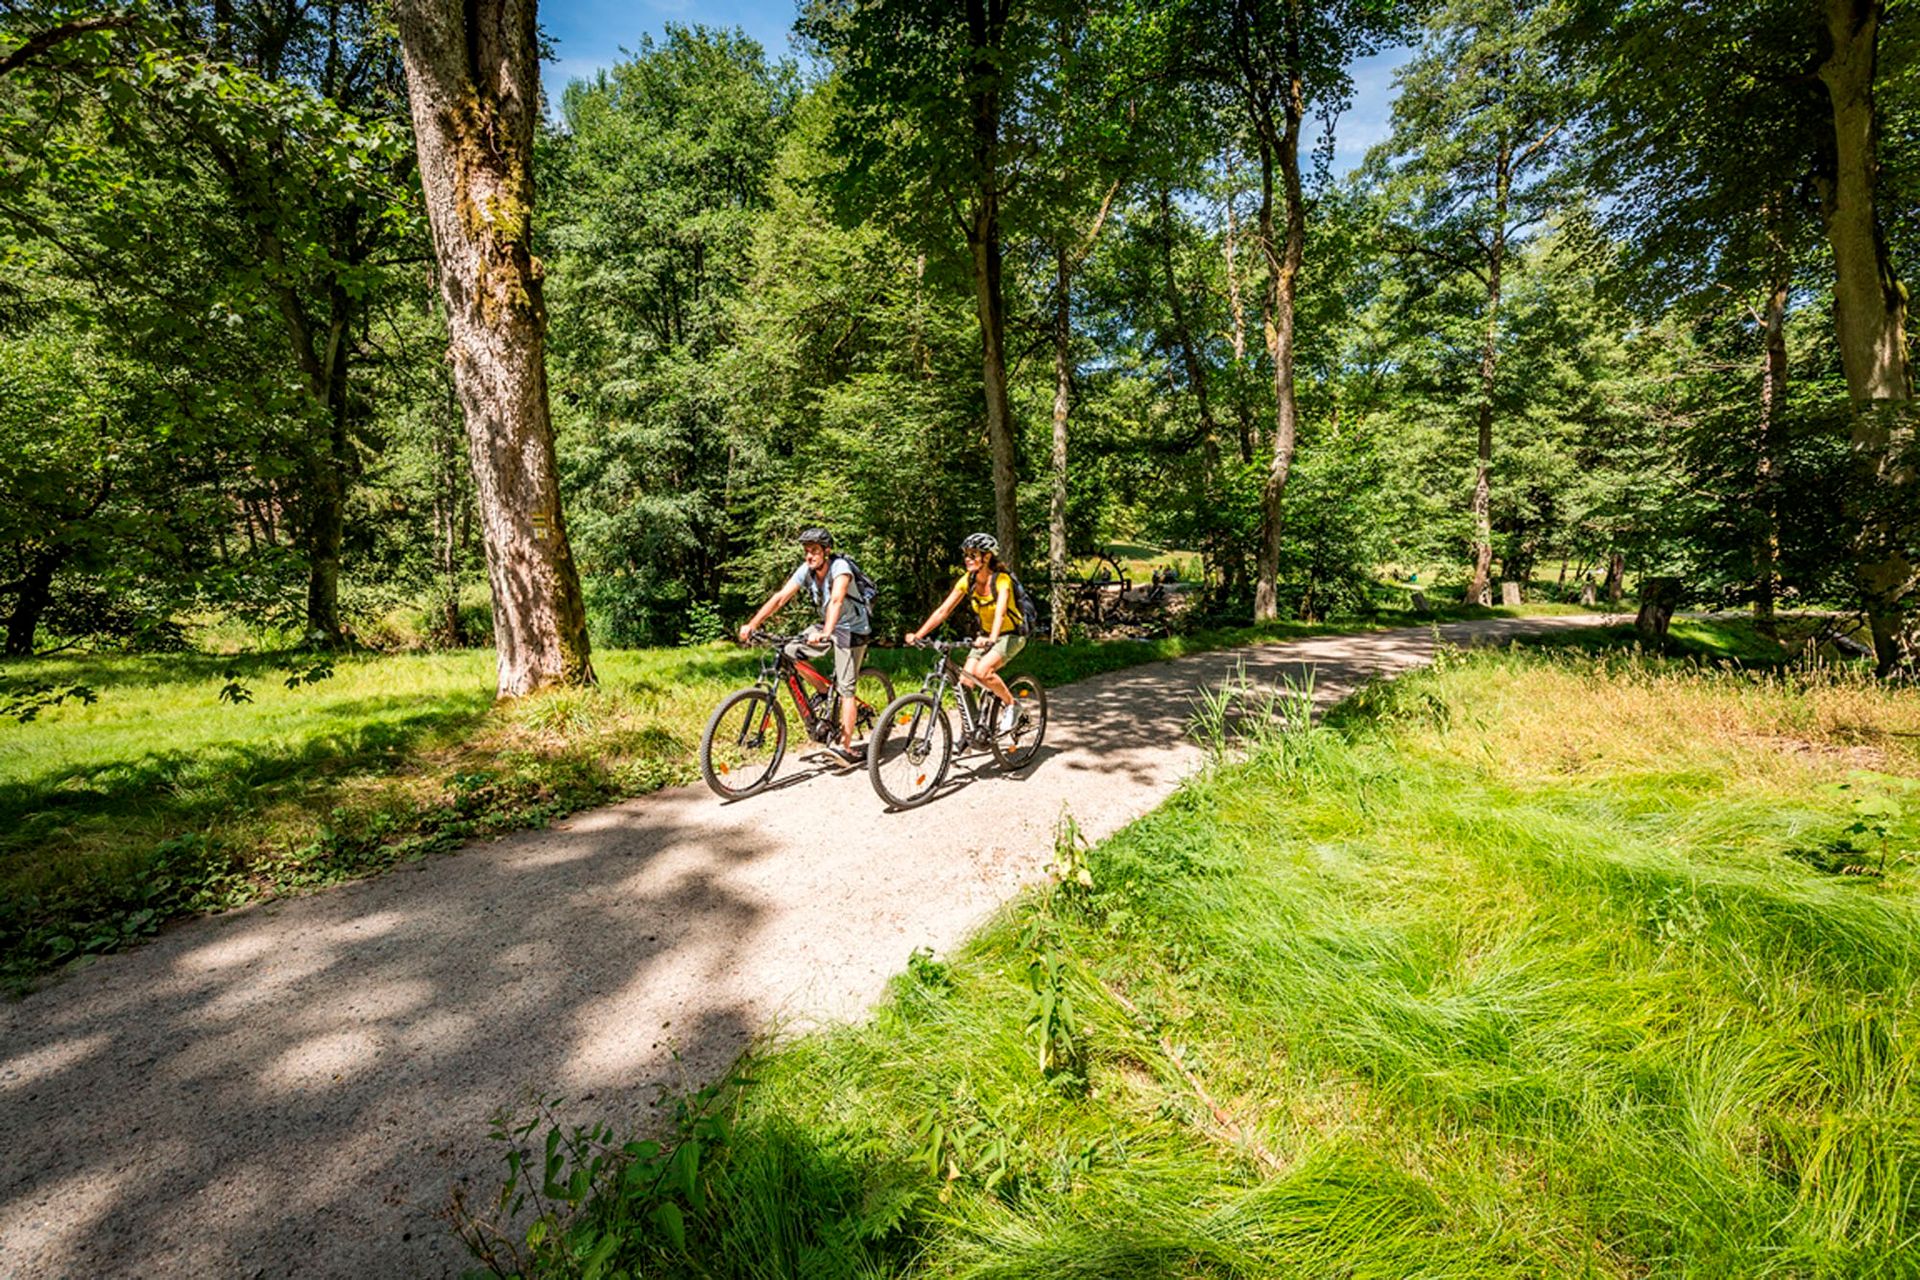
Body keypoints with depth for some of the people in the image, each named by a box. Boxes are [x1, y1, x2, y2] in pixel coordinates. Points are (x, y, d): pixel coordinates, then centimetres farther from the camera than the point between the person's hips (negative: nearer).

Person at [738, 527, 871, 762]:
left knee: (845, 688, -9)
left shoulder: (840, 567, -26)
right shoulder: (805, 570, -9)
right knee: (790, 650, -9)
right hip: (826, 624, 7)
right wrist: (752, 625, -26)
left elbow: (836, 600, -42)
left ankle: (846, 746, -4)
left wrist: (826, 633, -57)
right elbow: (780, 597, -16)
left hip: (853, 629, -6)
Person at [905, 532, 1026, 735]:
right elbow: (943, 609, -11)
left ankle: (1011, 706, -6)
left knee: (982, 671, -29)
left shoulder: (1001, 579, -23)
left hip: (1011, 635, -6)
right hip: (986, 635, 6)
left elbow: (1000, 612, -39)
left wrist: (991, 640, -58)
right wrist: (919, 634, -22)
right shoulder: (967, 580, -7)